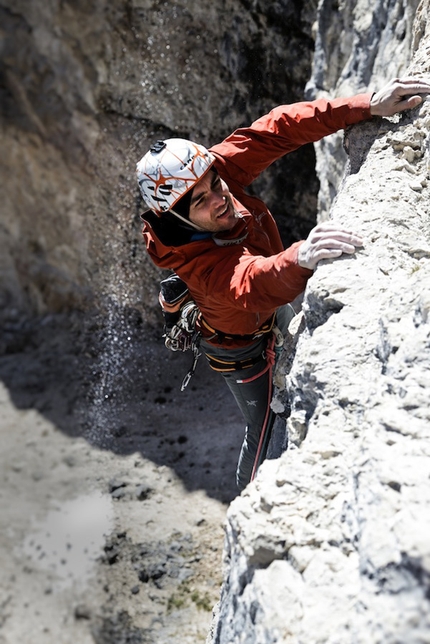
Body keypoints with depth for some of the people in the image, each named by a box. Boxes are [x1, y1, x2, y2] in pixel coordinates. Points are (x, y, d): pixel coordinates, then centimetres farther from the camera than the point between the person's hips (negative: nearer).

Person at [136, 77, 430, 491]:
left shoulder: (212, 169, -26)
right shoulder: (198, 260, -42)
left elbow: (275, 132, -27)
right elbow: (250, 285, -61)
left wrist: (367, 106, -36)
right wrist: (299, 259, -84)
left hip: (274, 313, 7)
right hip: (243, 346, -6)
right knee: (267, 431, 11)